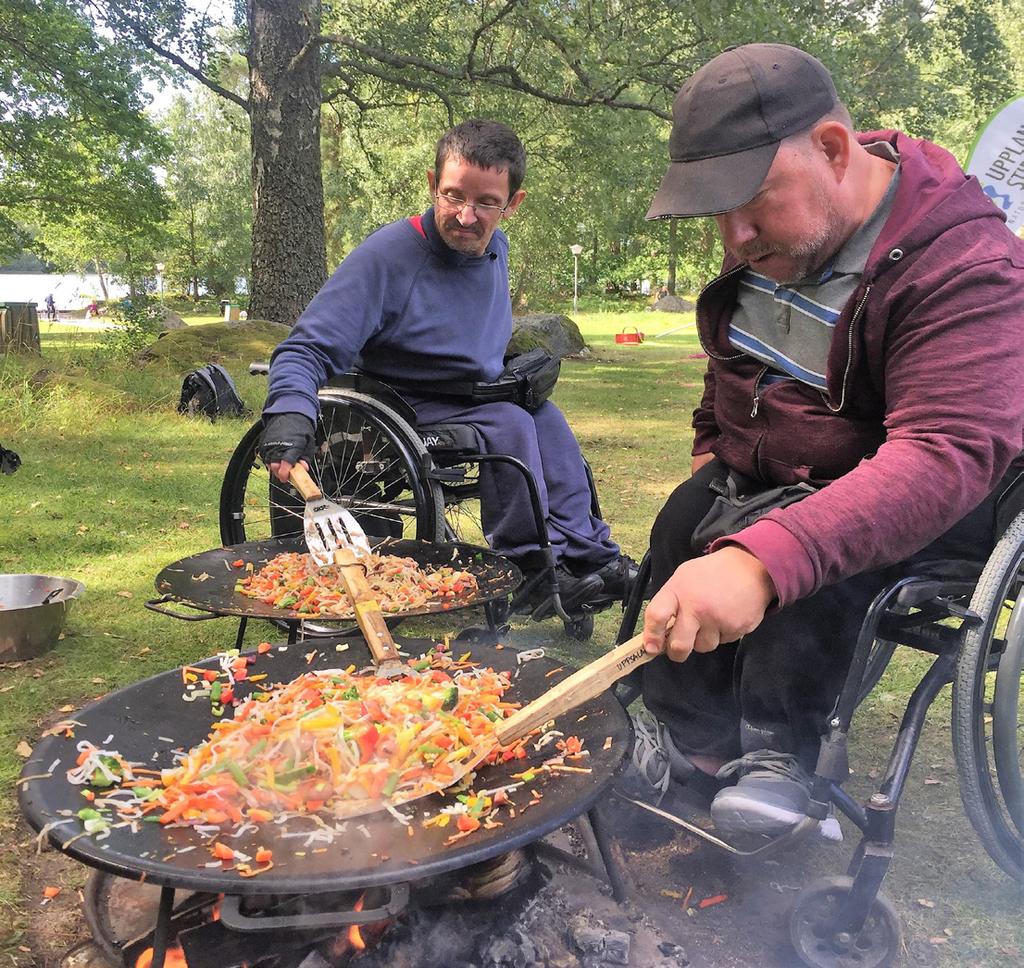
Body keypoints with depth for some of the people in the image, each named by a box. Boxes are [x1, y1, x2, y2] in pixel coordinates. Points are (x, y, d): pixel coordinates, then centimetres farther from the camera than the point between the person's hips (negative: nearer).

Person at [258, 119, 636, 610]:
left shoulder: (494, 248, 1)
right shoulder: (386, 255, -23)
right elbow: (307, 349, -26)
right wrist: (289, 413, -42)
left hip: (472, 401, 8)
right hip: (403, 413, -7)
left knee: (547, 418, -5)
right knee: (509, 423, -24)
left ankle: (588, 556, 1)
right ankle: (532, 573, -14)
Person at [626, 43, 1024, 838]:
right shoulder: (770, 239, -2)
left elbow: (947, 457, -41)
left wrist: (761, 561, -53)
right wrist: (712, 447, 5)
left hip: (929, 507, -6)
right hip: (761, 475, 7)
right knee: (683, 522, -20)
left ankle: (778, 750, -13)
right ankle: (693, 742, -6)